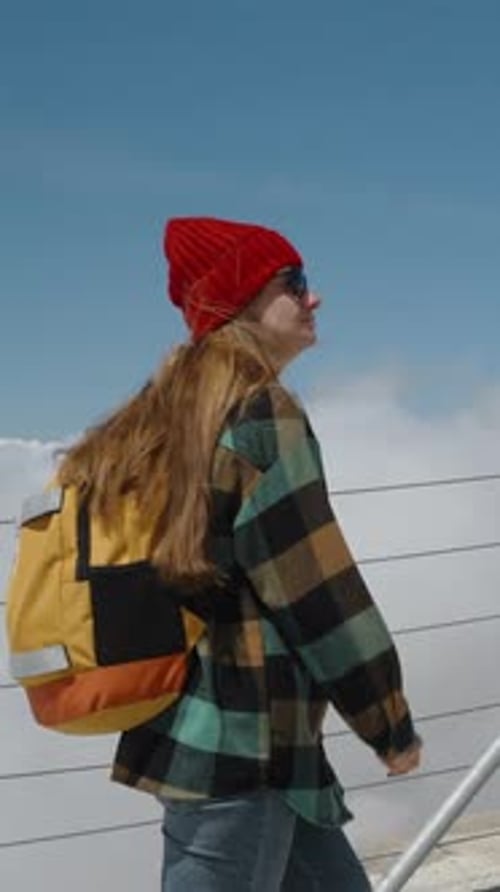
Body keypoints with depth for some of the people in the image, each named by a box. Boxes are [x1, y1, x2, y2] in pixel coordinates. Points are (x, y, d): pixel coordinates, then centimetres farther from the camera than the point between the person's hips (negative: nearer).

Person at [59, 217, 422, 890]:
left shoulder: (170, 416, 13)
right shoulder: (261, 412, -14)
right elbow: (322, 595, -16)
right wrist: (392, 726, -4)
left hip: (207, 732, 9)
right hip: (239, 748, -9)